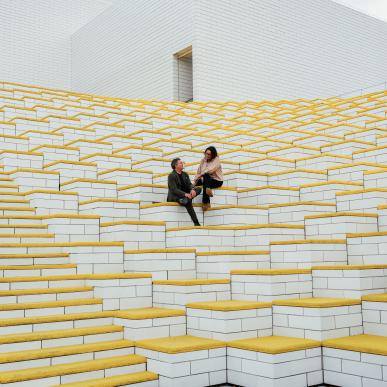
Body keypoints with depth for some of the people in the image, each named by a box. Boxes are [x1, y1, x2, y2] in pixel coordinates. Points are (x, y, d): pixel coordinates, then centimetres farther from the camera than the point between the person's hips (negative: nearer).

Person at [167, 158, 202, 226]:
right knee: (188, 202, -36)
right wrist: (185, 194, -31)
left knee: (199, 189, -12)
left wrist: (192, 189, -21)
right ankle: (196, 223, -37)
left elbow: (189, 184, 4)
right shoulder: (171, 176, -9)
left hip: (185, 195, 7)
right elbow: (174, 190, -18)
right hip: (174, 197, -7)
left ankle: (186, 199, -35)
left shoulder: (185, 174, 14)